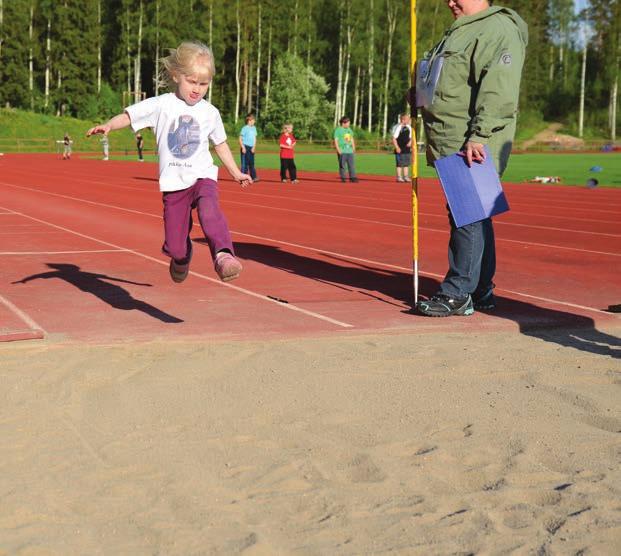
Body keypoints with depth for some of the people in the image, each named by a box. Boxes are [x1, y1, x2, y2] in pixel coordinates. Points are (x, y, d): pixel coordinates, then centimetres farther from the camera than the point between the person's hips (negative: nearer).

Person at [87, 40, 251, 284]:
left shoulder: (210, 113, 6)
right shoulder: (161, 104, -1)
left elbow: (220, 144, 21)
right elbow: (130, 115, -6)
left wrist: (236, 173, 27)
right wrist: (108, 125, -26)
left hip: (202, 176, 0)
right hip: (174, 182, 0)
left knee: (209, 211, -36)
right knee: (175, 245, 3)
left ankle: (223, 255, -45)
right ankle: (182, 256, 37)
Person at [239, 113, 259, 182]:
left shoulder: (254, 128, 12)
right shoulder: (245, 128, -9)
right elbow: (240, 139, -8)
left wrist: (254, 147, 5)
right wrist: (243, 147, -15)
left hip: (251, 148, 6)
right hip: (245, 147, -6)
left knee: (251, 163, 9)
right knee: (245, 163, -5)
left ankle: (253, 177, 13)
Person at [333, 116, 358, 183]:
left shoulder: (350, 130, 17)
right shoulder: (338, 130, -4)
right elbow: (336, 140, -9)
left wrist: (353, 148, 16)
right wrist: (338, 150, -16)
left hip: (350, 151, 6)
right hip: (342, 151, -6)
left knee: (351, 165, 1)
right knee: (342, 165, -2)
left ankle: (352, 177, 1)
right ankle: (343, 178, 4)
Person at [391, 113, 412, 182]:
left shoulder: (409, 127, 9)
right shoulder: (398, 127, -13)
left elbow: (410, 137, 20)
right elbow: (394, 138, -13)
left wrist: (410, 142, -1)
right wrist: (397, 147, -17)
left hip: (407, 148, 7)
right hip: (400, 149, -7)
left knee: (406, 164, 10)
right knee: (400, 164, -3)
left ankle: (406, 176, 17)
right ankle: (399, 177, 3)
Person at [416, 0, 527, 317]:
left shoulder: (498, 29, -10)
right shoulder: (460, 32, 24)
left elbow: (498, 92, -22)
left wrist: (479, 136, -28)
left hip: (473, 148, -10)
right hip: (452, 148, 10)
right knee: (473, 218, 13)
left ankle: (457, 294, -7)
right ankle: (480, 292, 19)